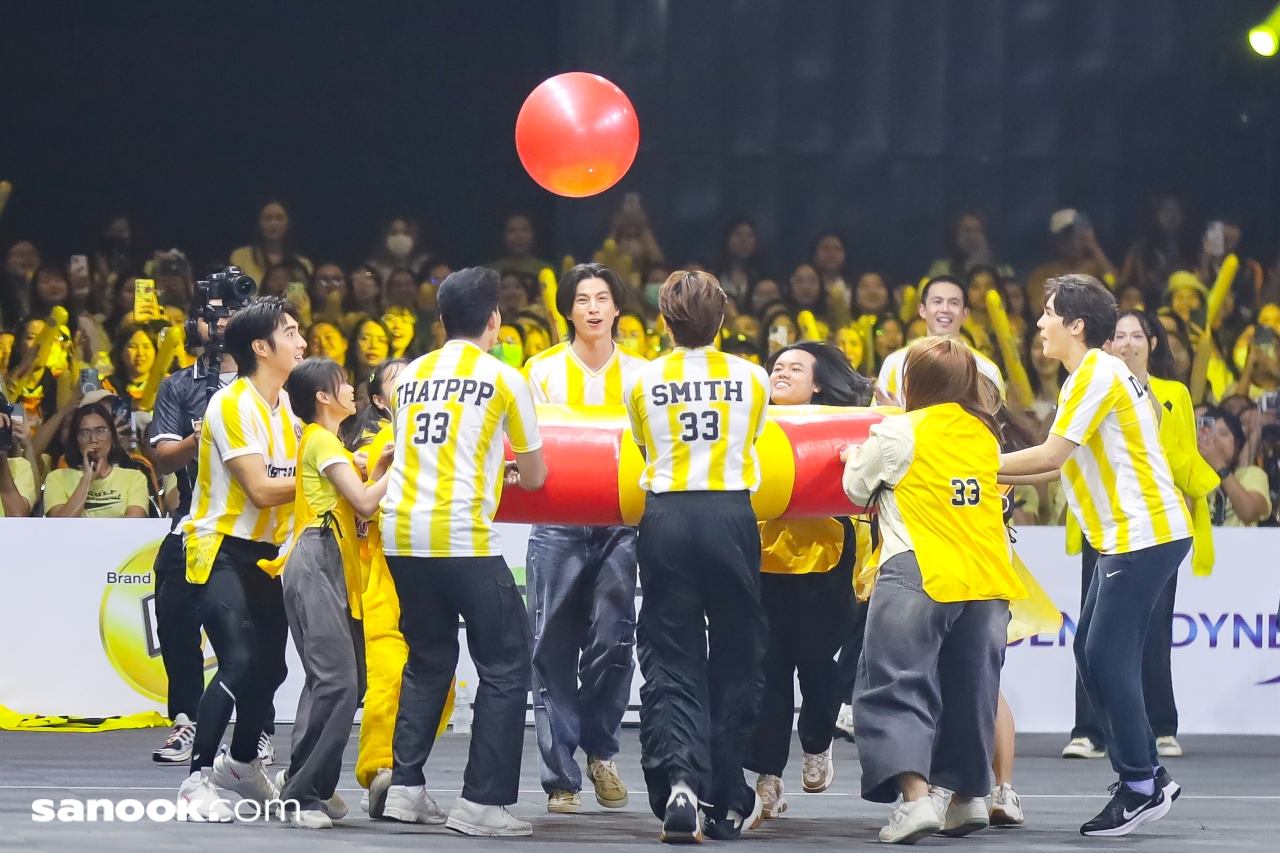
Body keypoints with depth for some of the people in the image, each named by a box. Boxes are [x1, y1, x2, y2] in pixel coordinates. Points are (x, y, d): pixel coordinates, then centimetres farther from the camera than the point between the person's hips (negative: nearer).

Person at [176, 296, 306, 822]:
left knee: (270, 665, 11)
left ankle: (242, 764, 33)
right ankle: (198, 779, -14)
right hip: (222, 552, -8)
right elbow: (260, 488, -22)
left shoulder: (287, 404, 9)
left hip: (267, 555, 8)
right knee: (239, 664, -20)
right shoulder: (233, 404, -17)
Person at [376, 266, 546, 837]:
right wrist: (513, 471, 32)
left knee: (428, 661, 20)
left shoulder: (409, 376, 14)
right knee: (505, 666, 3)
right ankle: (481, 803, -3)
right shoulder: (504, 379, 1)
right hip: (464, 537, -6)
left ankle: (404, 789, 13)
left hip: (401, 533, 6)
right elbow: (534, 477, 8)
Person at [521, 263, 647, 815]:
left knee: (613, 641, -7)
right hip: (558, 524, 0)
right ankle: (560, 777, 1)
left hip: (622, 522, 1)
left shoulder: (640, 374, 9)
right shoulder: (542, 370, 6)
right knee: (556, 649, -2)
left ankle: (600, 750, 15)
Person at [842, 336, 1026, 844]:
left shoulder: (899, 432, -3)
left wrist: (853, 459, 32)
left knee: (897, 688, -6)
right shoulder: (987, 435, 12)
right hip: (985, 578, 6)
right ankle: (966, 795, 26)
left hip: (919, 575, -5)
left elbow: (857, 489, 10)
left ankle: (916, 796, -23)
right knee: (968, 688, 18)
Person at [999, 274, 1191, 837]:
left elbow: (1050, 456, -16)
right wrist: (996, 475, 14)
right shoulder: (1095, 374, 18)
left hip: (1145, 533, -10)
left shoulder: (1096, 375, -14)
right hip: (1125, 536, 10)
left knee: (1108, 657, -9)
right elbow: (1063, 465, 18)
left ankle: (1141, 787, -4)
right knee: (1091, 652, 10)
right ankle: (1146, 775, 14)